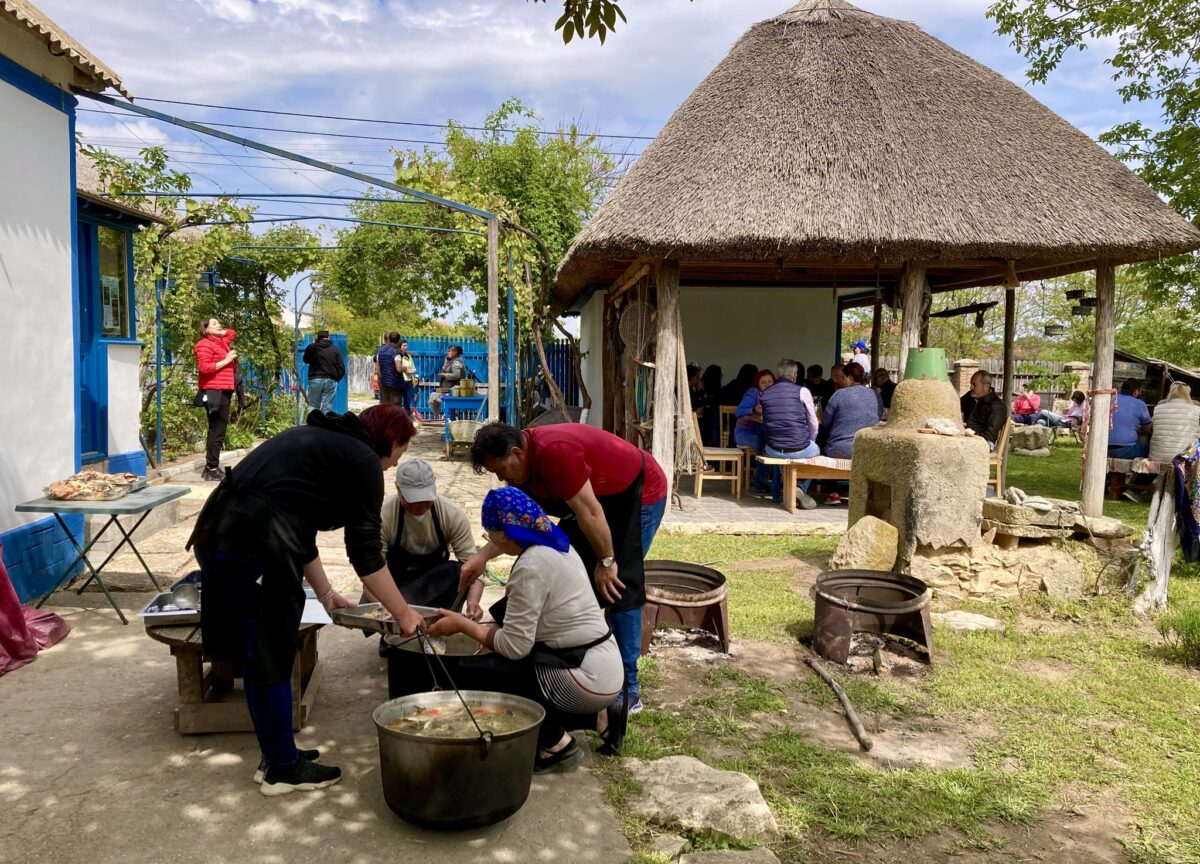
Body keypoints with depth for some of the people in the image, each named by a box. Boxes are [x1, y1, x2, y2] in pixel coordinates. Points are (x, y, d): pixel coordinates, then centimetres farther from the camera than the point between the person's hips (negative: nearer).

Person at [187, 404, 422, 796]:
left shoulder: (317, 439, 24)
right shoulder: (363, 461, -2)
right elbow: (365, 552, -5)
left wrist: (325, 592, 28)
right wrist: (403, 614, 2)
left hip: (215, 534, 9)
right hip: (255, 547, -9)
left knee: (255, 655, 19)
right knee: (271, 660, 5)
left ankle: (278, 755, 33)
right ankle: (283, 769, 21)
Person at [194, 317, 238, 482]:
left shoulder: (221, 342, 19)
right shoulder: (205, 345, -7)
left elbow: (232, 332, 37)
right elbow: (204, 367, -19)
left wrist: (221, 332, 18)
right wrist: (226, 360, -15)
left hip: (223, 390, 10)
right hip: (214, 391, -10)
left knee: (220, 429, 11)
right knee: (216, 430, -11)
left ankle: (211, 467, 16)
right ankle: (212, 469, -9)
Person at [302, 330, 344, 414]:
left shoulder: (311, 347, 5)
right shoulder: (335, 349, 5)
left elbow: (305, 360, 25)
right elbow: (341, 368, 1)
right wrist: (336, 379, 15)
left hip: (315, 380, 0)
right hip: (330, 381, 0)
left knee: (313, 407, 6)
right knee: (327, 407, 0)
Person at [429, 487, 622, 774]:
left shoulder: (530, 566, -19)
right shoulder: (557, 546, 8)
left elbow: (514, 646, -16)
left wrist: (462, 625, -6)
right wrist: (490, 630, 9)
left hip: (588, 679, -9)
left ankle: (556, 744, 4)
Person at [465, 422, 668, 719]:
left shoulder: (554, 452, -32)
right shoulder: (526, 462, -2)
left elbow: (589, 512, -29)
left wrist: (606, 562, -20)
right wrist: (481, 557, -5)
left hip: (640, 493, -10)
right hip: (604, 499, 10)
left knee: (619, 590, -12)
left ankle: (627, 691, -5)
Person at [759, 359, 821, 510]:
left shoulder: (764, 394, 7)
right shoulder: (802, 391, -3)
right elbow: (813, 424, 3)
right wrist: (809, 442, 23)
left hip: (773, 450, 3)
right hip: (799, 450, -3)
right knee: (816, 449, 31)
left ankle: (778, 493, 35)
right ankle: (801, 488, 14)